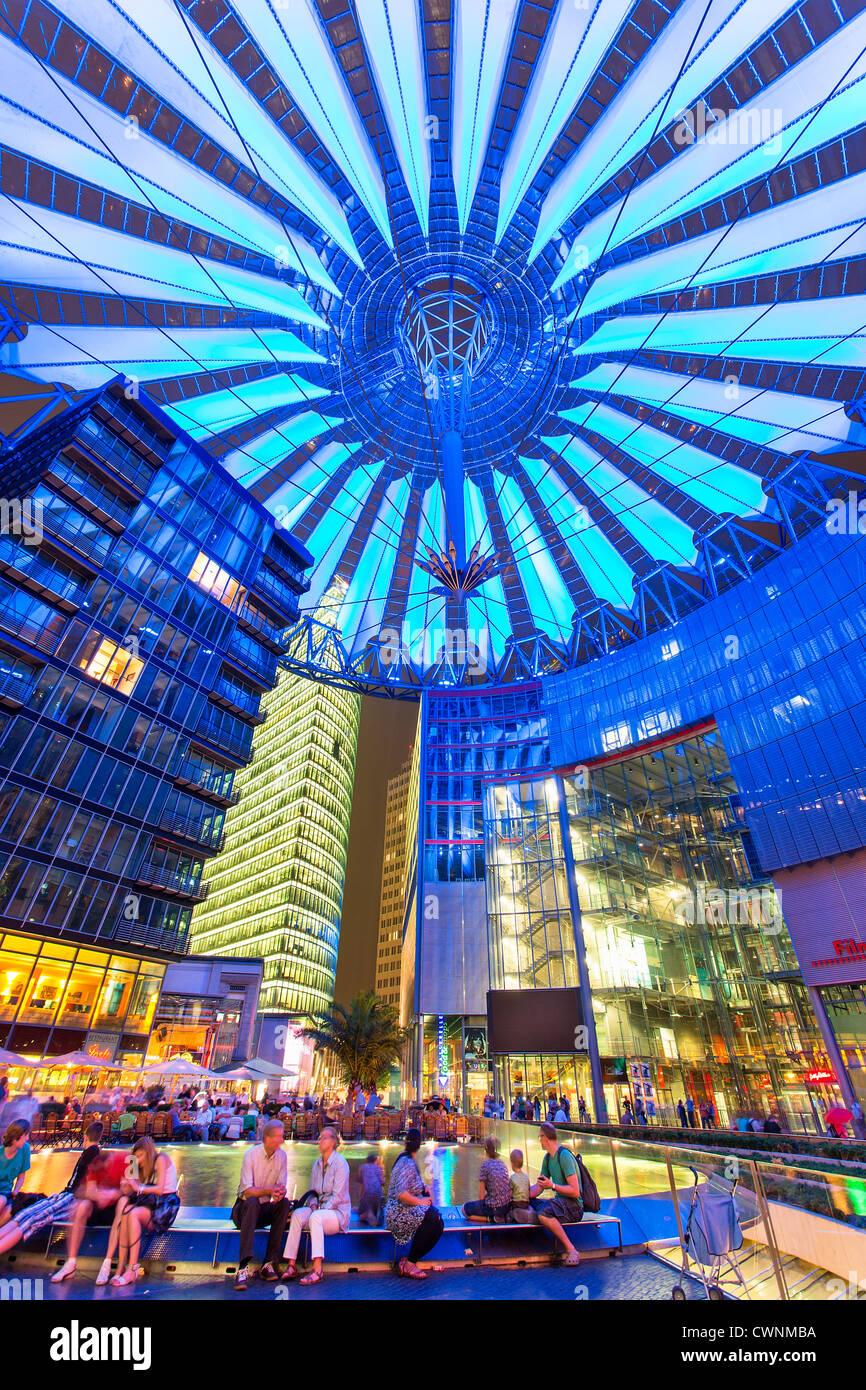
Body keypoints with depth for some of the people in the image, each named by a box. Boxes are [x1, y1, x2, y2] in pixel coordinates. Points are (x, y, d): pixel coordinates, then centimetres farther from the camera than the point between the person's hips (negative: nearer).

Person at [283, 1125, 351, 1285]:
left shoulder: (340, 1163, -10)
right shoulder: (317, 1163, 12)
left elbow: (337, 1196, -14)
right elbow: (312, 1191, 15)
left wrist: (320, 1210, -19)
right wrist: (313, 1205, -4)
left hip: (338, 1212, -6)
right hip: (320, 1209, 6)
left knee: (316, 1217, -35)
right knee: (298, 1214, -22)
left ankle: (317, 1269, -34)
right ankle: (291, 1266, -21)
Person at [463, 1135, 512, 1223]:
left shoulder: (485, 1165, -11)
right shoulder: (502, 1164, 7)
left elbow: (481, 1196, -9)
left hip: (493, 1207, -7)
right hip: (507, 1206, 7)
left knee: (465, 1208, 10)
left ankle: (490, 1218, -4)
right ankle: (502, 1216, 9)